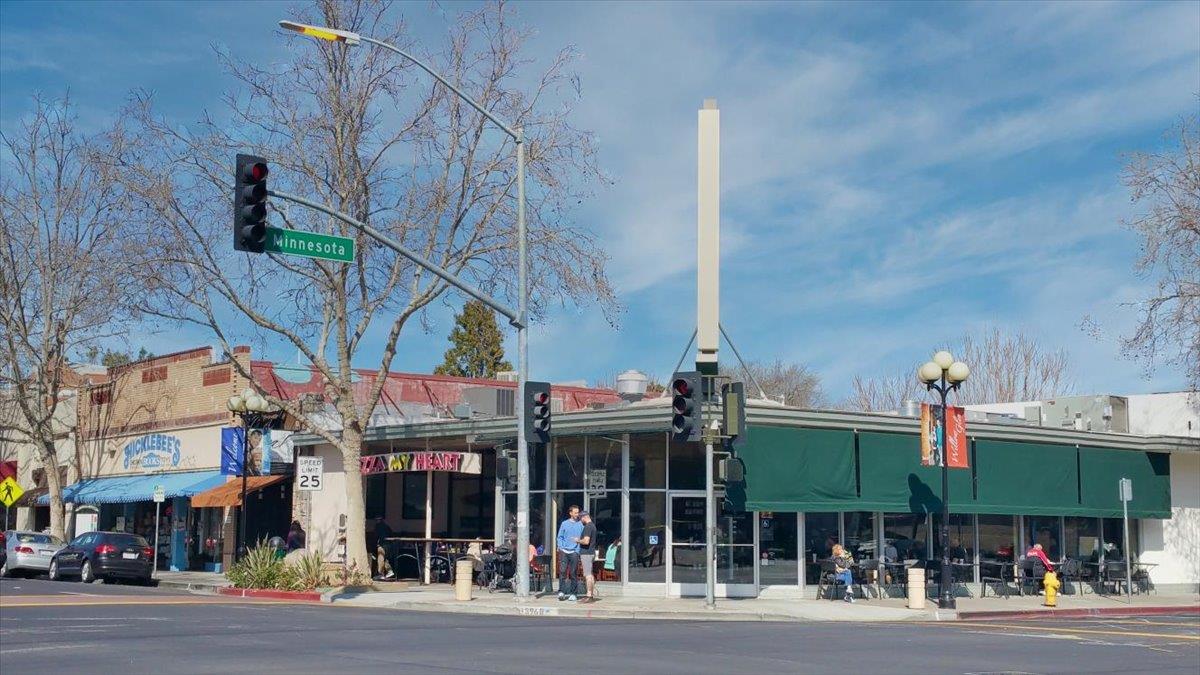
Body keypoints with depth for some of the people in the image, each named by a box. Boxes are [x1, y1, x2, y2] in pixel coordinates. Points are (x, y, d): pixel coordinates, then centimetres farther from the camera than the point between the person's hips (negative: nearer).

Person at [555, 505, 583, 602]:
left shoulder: (580, 525, 8)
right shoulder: (564, 524, 11)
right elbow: (559, 537, 13)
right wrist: (560, 546, 0)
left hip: (574, 552, -1)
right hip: (564, 551, 1)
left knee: (573, 573, 1)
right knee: (562, 571, -7)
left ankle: (573, 594, 6)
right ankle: (561, 592, -5)